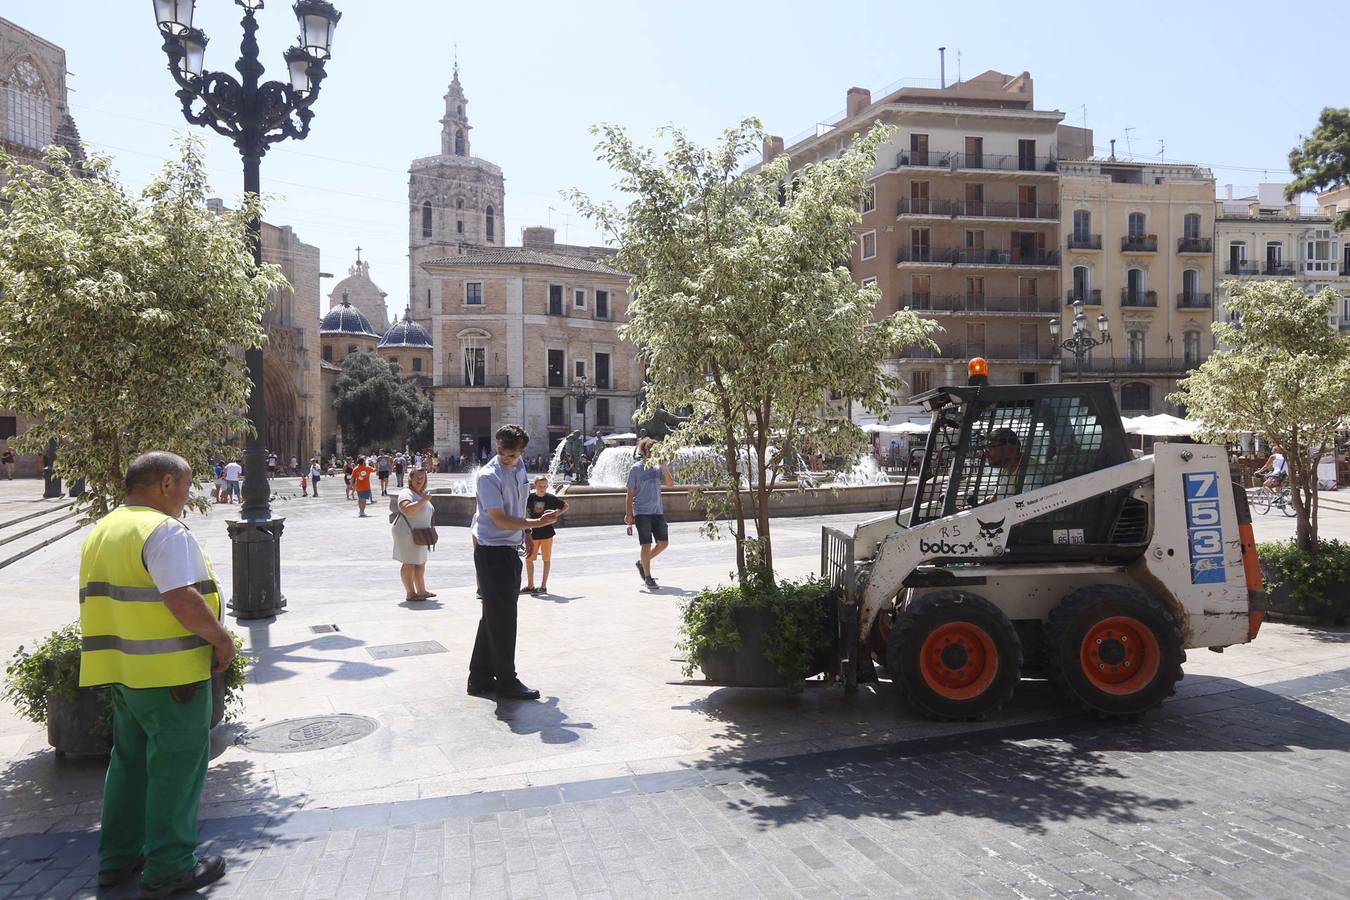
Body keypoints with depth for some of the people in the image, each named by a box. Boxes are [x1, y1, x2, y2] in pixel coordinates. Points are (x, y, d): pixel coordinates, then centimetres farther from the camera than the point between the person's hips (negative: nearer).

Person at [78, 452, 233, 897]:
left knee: (130, 759, 20)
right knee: (175, 764, 2)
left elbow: (98, 601, 18)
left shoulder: (101, 532, 14)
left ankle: (117, 857, 30)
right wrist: (221, 639, -15)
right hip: (169, 671, -9)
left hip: (122, 668, 9)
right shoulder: (164, 530, -17)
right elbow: (182, 599, -26)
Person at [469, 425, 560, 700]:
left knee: (494, 617, 14)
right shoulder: (488, 476, -18)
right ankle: (506, 682, 9)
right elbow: (500, 520, -22)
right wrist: (538, 523, -24)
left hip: (510, 550, 9)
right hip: (492, 552, -8)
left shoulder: (519, 469, 8)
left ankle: (480, 678, 24)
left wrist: (525, 536, 20)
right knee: (502, 618, -2)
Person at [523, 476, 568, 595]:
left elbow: (565, 505, 4)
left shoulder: (551, 498, -8)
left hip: (546, 533, -3)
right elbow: (525, 513, 11)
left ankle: (543, 586, 14)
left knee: (546, 559, 6)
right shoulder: (530, 497, -4)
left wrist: (557, 514, -10)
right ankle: (530, 586, 19)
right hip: (533, 533, 3)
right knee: (528, 559, 6)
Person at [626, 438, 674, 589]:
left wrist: (664, 466, -10)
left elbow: (670, 484, -1)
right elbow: (630, 493, -4)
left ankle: (642, 563, 24)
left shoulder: (658, 468, 8)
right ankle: (647, 577, 9)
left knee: (664, 543, 4)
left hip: (657, 511, 5)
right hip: (642, 512, -5)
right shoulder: (636, 469, -5)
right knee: (646, 545, -2)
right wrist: (628, 514, -9)